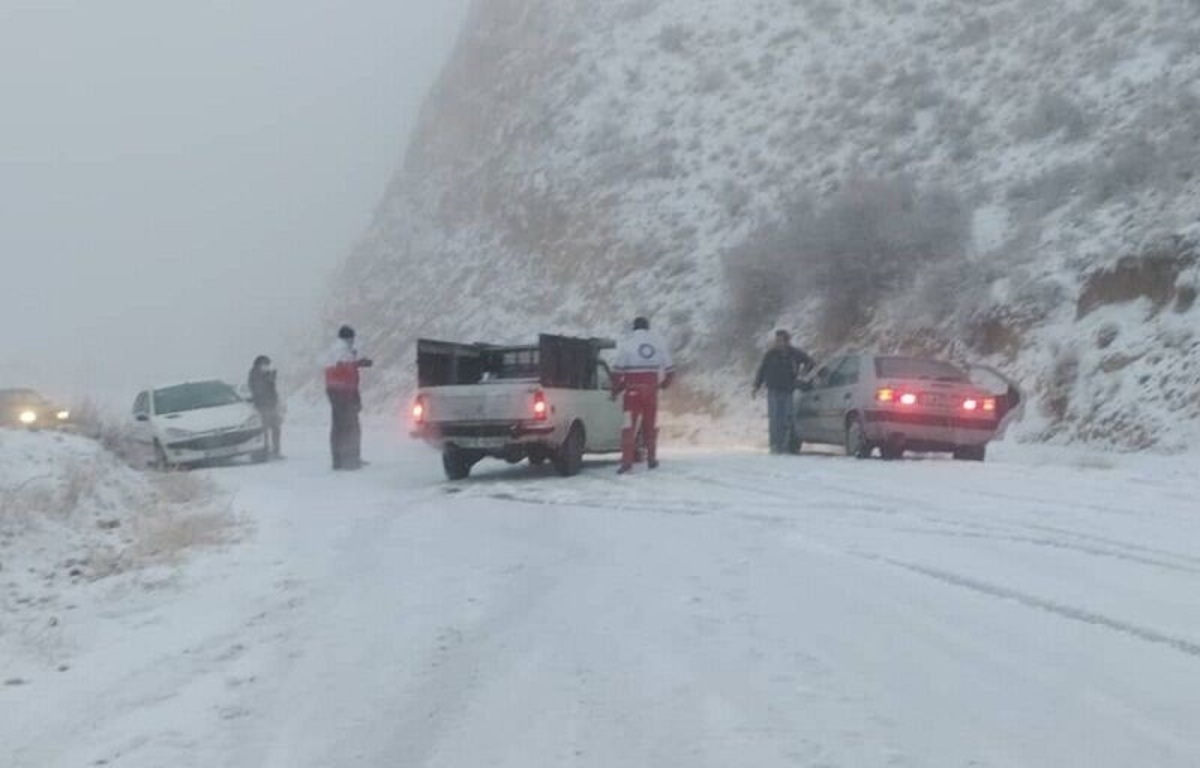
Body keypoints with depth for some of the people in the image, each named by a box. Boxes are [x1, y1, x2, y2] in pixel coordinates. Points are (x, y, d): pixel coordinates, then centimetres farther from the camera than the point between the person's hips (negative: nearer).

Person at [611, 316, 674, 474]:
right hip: (651, 389, 3)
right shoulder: (659, 343, 8)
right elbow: (669, 368, 13)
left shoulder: (626, 343, -3)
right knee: (650, 424, 14)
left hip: (632, 390, -3)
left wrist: (615, 390, 5)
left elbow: (617, 370, -6)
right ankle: (651, 459, 19)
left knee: (630, 424, -5)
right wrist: (664, 384, 31)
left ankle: (627, 460, -16)